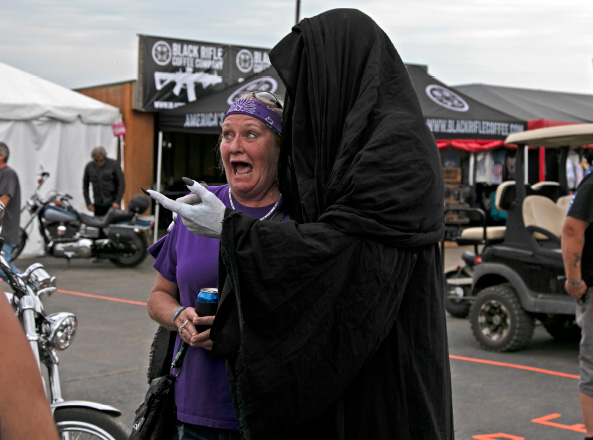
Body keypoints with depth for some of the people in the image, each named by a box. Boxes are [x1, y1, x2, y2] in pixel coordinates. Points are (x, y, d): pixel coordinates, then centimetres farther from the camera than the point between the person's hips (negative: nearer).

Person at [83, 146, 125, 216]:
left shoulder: (114, 164, -6)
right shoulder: (89, 167, 2)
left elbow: (121, 184, -6)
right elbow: (85, 186, 12)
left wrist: (117, 202, -12)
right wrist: (88, 203, 6)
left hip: (112, 203, -3)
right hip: (98, 204, 3)